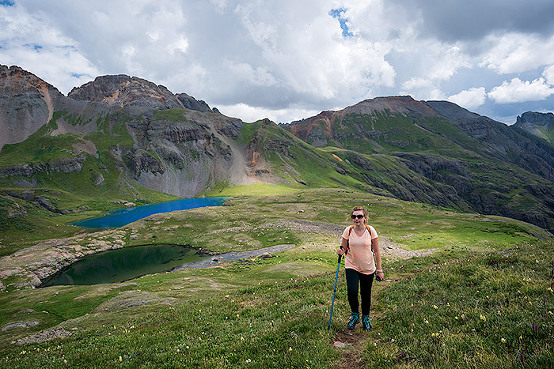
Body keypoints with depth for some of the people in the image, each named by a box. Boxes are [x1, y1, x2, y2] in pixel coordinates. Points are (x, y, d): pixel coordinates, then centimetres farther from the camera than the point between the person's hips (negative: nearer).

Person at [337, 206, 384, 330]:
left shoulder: (370, 230, -8)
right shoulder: (348, 230, -7)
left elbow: (376, 251, -1)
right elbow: (344, 248, 4)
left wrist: (379, 270, 0)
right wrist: (341, 251, -20)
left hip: (368, 268, 0)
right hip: (352, 266, 0)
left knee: (366, 295, 10)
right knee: (352, 291, -18)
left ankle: (366, 318, 37)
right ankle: (354, 315, 11)